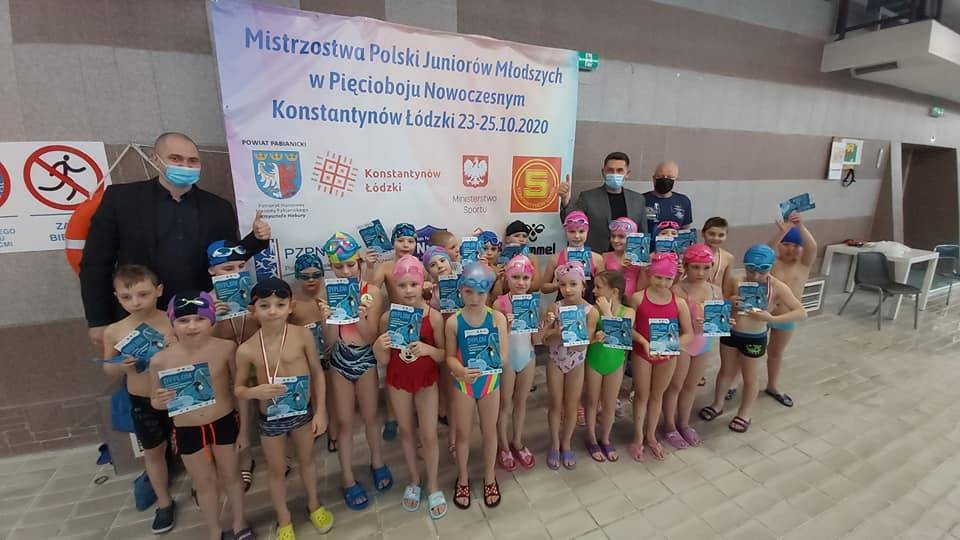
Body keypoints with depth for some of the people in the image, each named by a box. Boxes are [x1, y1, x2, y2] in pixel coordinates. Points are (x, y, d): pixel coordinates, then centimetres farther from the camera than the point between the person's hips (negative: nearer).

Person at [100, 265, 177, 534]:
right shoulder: (113, 331, -9)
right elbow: (108, 368, 4)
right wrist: (121, 366, -17)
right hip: (142, 403, 3)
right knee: (153, 452, 19)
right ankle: (164, 503, 40)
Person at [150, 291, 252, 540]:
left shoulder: (226, 348, -18)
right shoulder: (161, 360, -14)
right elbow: (155, 400, 3)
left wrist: (243, 428, -3)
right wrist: (160, 401, -22)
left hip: (225, 423, -1)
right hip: (187, 432, 1)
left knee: (231, 476, 20)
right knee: (204, 484, 21)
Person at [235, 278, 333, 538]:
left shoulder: (302, 335, -19)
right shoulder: (246, 350, -17)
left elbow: (317, 372, -9)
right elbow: (238, 388, -3)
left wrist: (320, 411, -8)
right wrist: (255, 392, -26)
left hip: (303, 411, 0)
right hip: (270, 419, 0)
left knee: (306, 460, 23)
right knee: (276, 469, 20)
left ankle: (314, 504, 50)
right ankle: (283, 519, 46)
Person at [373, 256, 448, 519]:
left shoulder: (434, 316, -20)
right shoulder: (388, 317, -16)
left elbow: (443, 355, -11)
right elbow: (384, 360, -9)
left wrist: (428, 349, -32)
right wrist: (378, 347, -31)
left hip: (427, 380, -1)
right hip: (398, 381, 2)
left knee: (429, 435, 7)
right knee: (406, 431, 19)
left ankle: (433, 485, 33)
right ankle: (414, 480, 42)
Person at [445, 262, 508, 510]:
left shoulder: (497, 318, -14)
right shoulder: (453, 322, -14)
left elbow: (503, 355, -12)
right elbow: (450, 356, -9)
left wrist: (494, 361, -32)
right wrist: (461, 371, -29)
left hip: (490, 382, 0)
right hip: (463, 383, 0)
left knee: (489, 432, 19)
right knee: (463, 433, 18)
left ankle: (490, 478, 44)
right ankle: (462, 479, 43)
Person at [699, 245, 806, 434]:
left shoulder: (777, 287, -16)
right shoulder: (737, 282, -12)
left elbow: (801, 313, -18)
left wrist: (771, 318, -31)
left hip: (755, 338, -2)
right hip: (730, 333, 2)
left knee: (749, 377, 16)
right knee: (726, 371, 20)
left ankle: (744, 413, 38)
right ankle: (717, 404, 41)